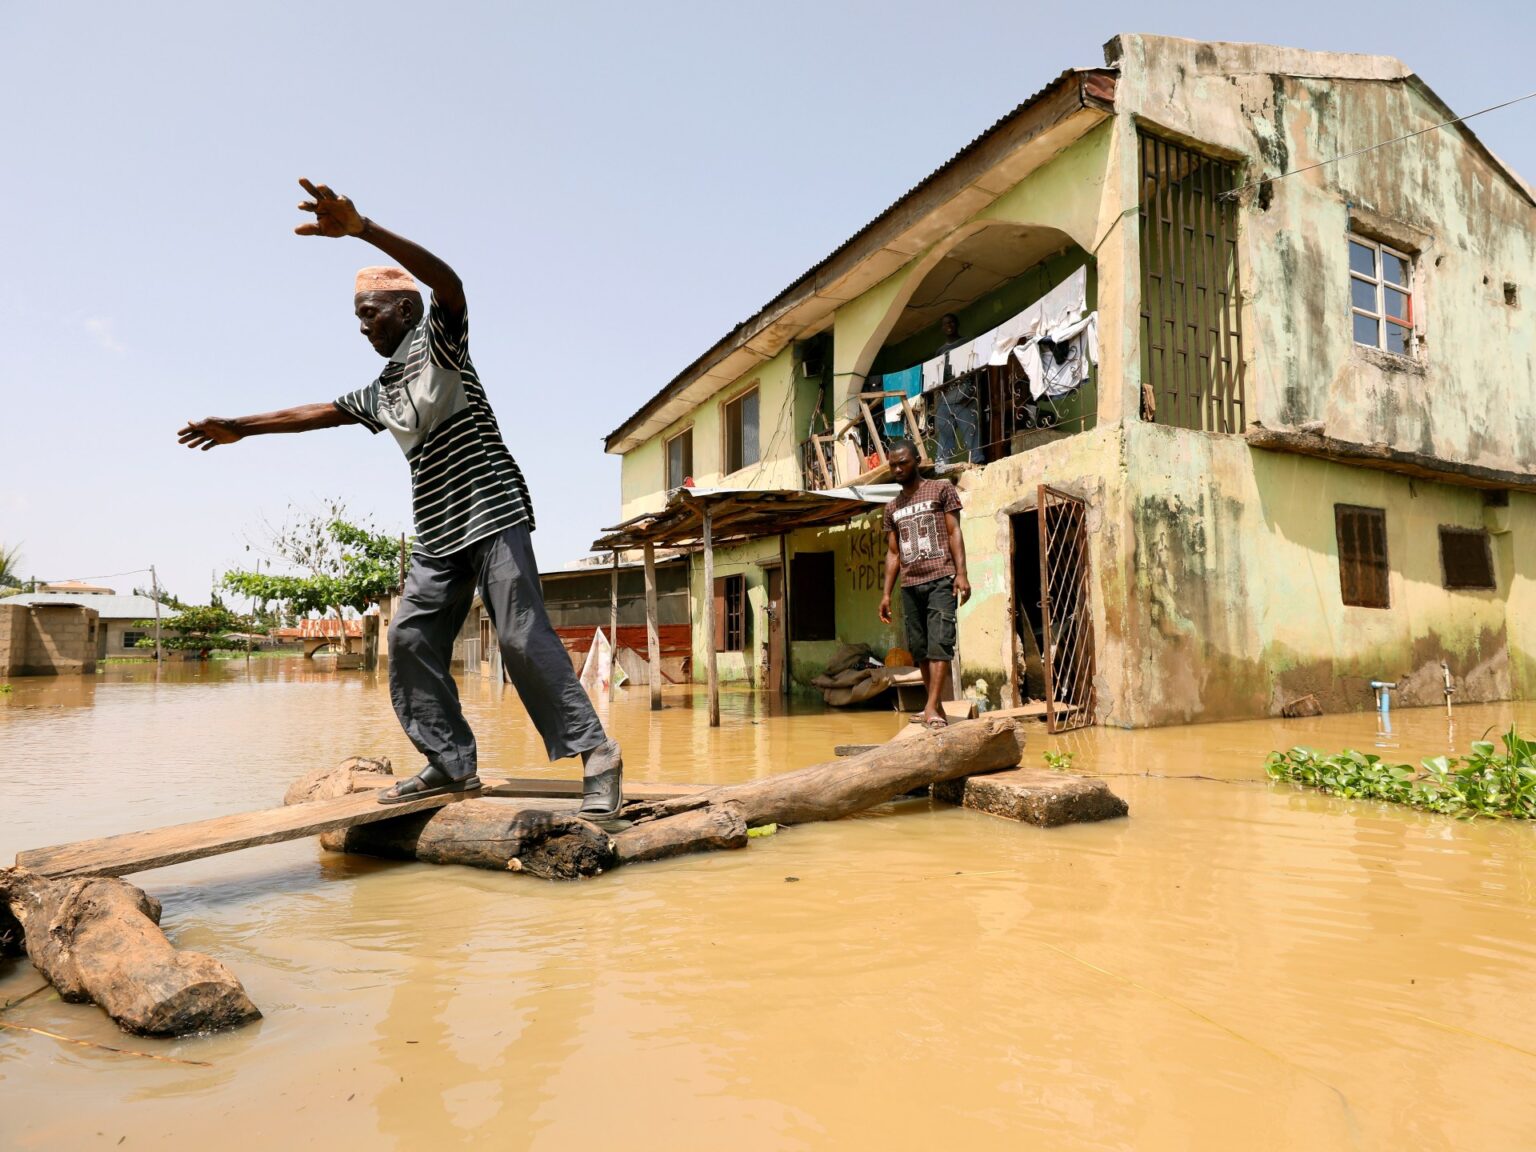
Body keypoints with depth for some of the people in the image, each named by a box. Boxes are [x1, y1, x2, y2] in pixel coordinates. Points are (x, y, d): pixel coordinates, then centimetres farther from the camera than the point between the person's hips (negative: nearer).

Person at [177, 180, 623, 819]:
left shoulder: (437, 344, -1)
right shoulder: (381, 391, 22)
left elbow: (448, 282, -21)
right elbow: (317, 412, 31)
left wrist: (361, 228, -33)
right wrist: (240, 428, 32)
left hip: (491, 511, -8)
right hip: (437, 532, 9)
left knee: (522, 635, -16)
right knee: (411, 638, 0)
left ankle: (595, 751, -11)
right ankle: (452, 763, 4)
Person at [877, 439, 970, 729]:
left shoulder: (941, 490, 7)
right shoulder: (892, 509, 19)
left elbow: (954, 533, 0)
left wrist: (961, 573, -11)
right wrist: (886, 593, 10)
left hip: (941, 580, -5)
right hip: (910, 585, 5)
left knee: (939, 643, -14)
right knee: (919, 648, 2)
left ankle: (931, 708, -21)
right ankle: (938, 707, 9)